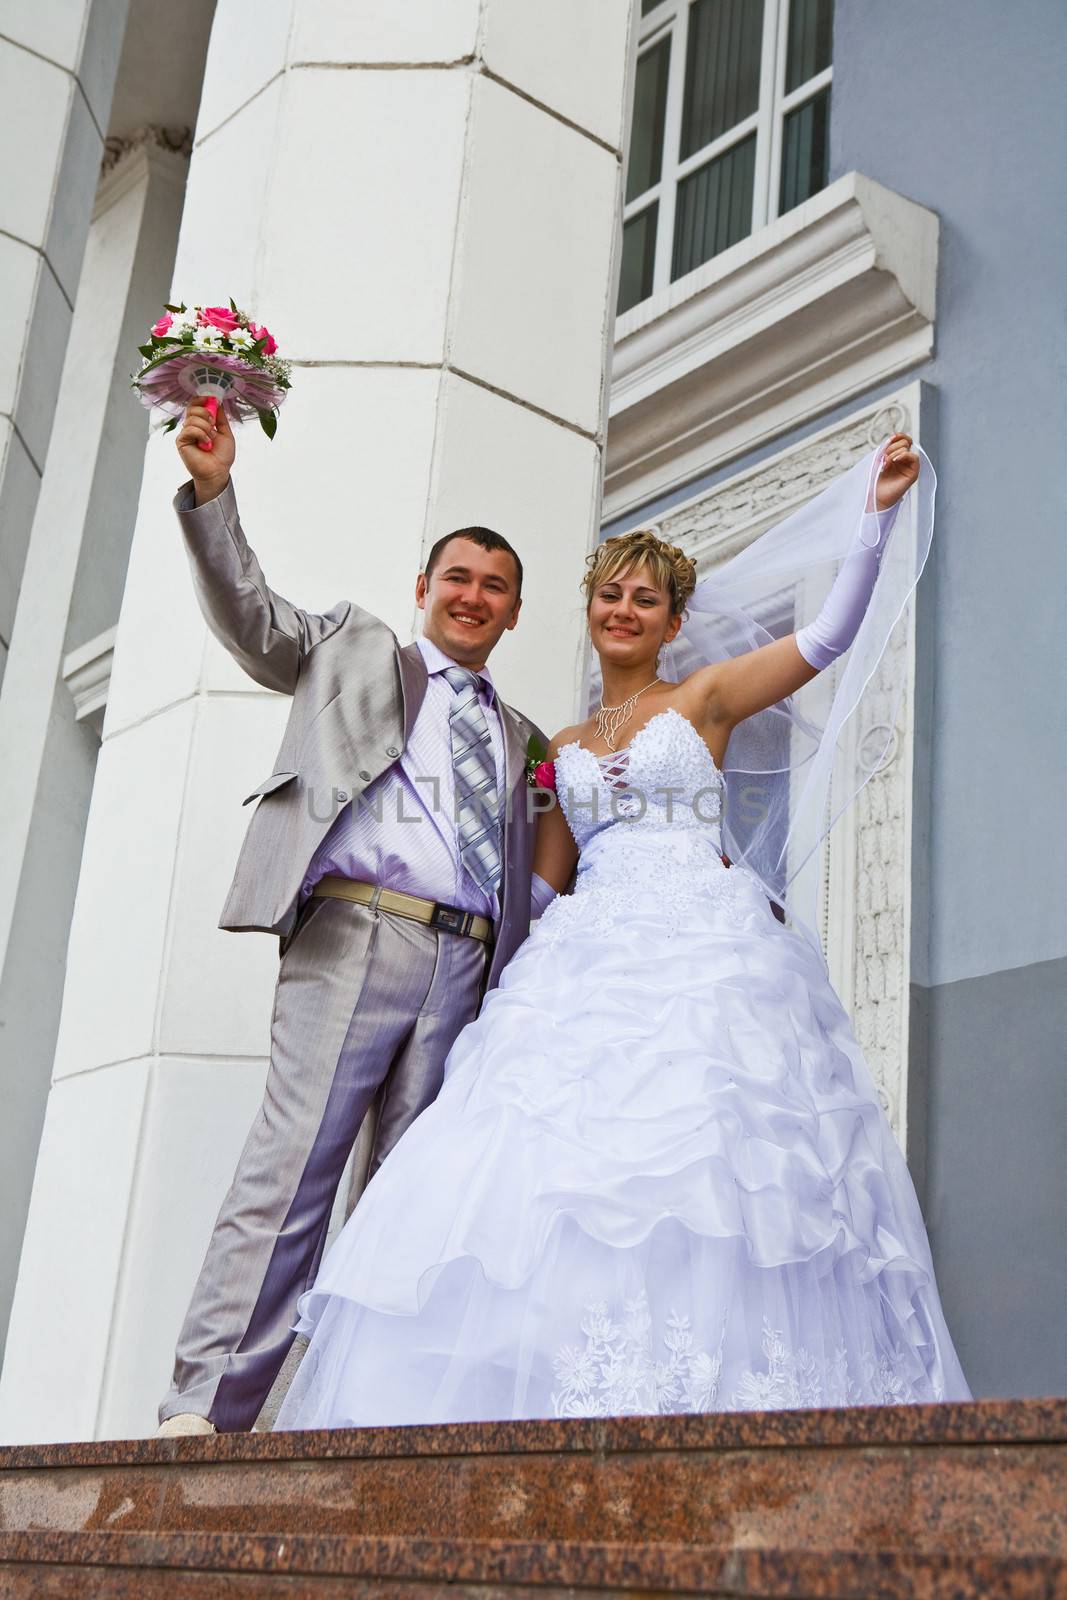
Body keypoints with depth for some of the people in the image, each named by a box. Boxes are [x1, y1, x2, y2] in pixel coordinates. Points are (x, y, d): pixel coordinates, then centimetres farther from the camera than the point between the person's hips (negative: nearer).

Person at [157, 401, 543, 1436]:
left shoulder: (523, 740, 29)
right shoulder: (352, 651, 20)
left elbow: (537, 872, 26)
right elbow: (250, 616, 7)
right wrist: (212, 492, -6)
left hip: (469, 966, 4)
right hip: (356, 935, -4)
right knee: (291, 1166, -14)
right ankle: (205, 1409, -14)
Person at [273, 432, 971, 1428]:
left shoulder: (703, 699, 13)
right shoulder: (565, 748, 24)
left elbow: (831, 635, 4)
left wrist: (877, 512, -3)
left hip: (700, 947, -4)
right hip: (591, 960, 4)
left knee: (692, 1148, -22)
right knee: (557, 1148, -14)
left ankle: (697, 1402, -23)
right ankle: (572, 1396, -16)